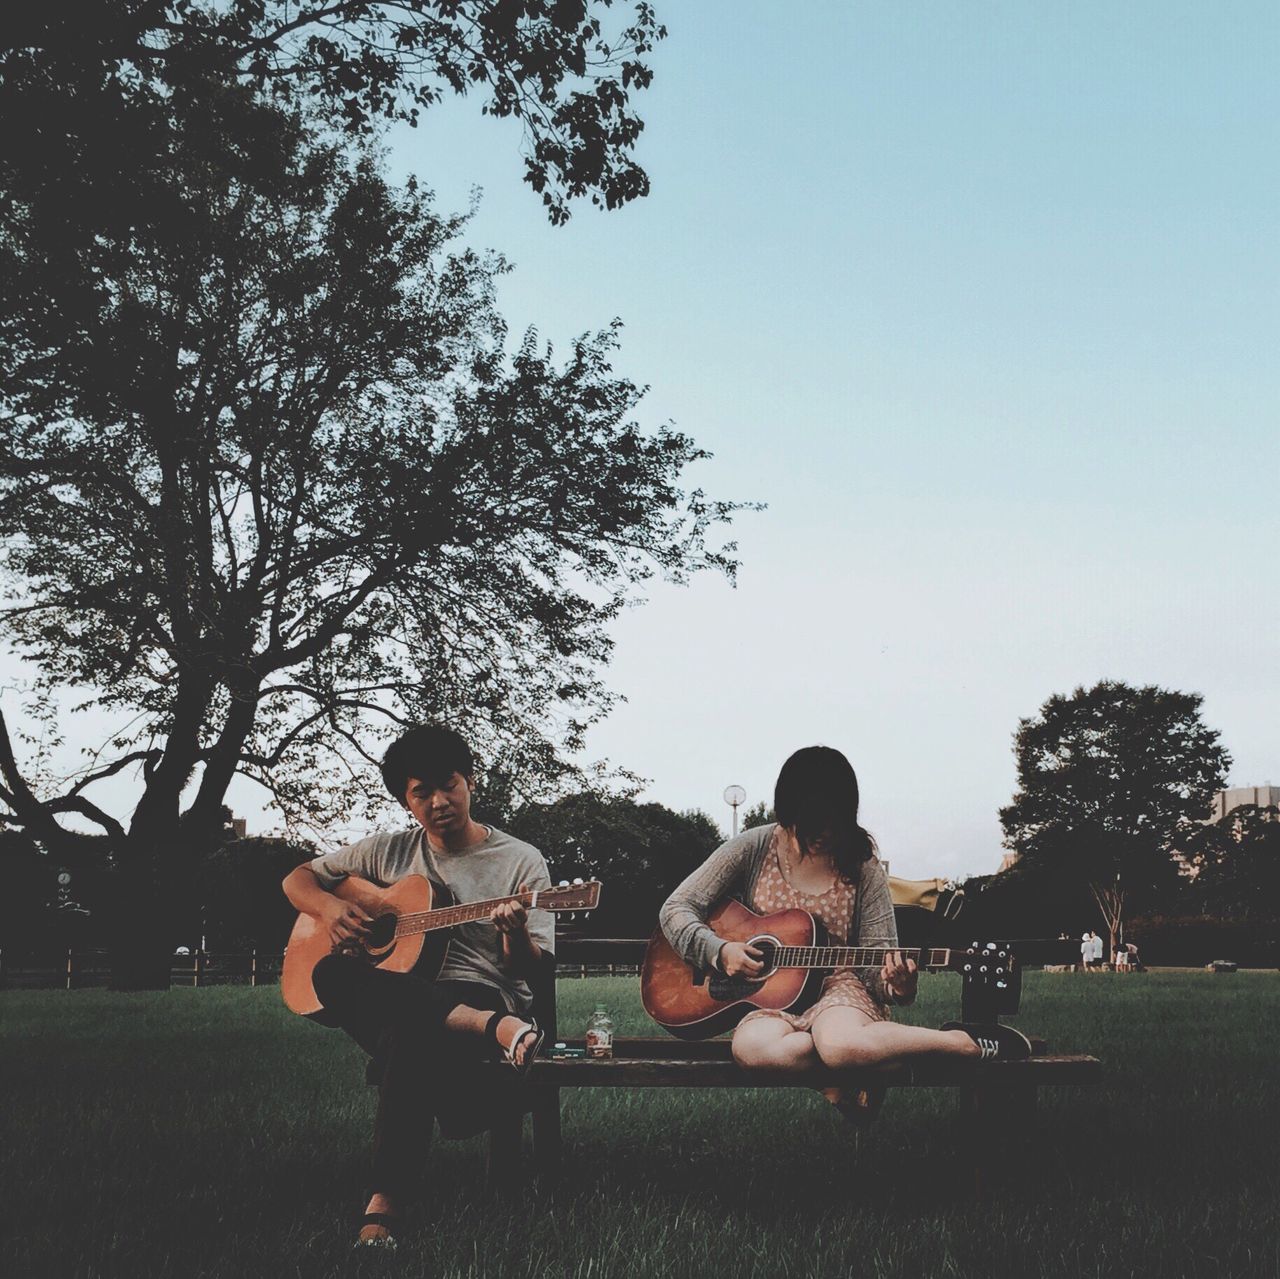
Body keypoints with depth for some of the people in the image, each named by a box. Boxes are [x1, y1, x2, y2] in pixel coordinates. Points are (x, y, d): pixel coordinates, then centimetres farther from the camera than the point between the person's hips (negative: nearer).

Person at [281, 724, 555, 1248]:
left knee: (411, 1033, -40)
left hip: (482, 996, -4)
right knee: (330, 974, -32)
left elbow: (528, 968, 0)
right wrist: (329, 907, -1)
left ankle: (385, 1204, -39)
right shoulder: (388, 852, 15)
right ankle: (497, 1028, -37)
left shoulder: (521, 861, 6)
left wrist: (515, 933, -23)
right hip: (393, 1002, 4)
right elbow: (297, 879, 22)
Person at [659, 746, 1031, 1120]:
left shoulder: (860, 865, -1)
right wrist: (720, 950, -17)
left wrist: (896, 983, -24)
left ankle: (972, 1042, -20)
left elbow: (877, 958, 0)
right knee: (752, 1048, -39)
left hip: (837, 987, -1)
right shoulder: (752, 849, -1)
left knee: (842, 1044, -40)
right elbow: (676, 909, 0)